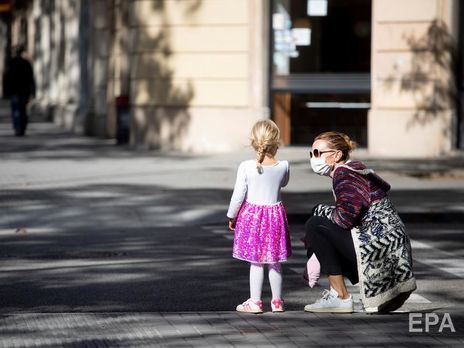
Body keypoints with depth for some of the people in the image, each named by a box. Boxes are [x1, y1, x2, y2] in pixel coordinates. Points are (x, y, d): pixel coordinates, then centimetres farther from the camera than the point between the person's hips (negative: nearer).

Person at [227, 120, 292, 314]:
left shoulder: (246, 167, -14)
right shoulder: (283, 166, -7)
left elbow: (238, 196, -9)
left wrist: (231, 216, 5)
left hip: (251, 215, -2)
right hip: (275, 215, 2)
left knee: (255, 262, 3)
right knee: (274, 262, 11)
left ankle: (255, 302, 6)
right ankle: (277, 301, 19)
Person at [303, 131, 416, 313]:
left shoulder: (344, 173, -10)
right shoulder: (354, 170, 20)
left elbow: (345, 218, -23)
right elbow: (347, 219, 22)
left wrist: (320, 210, -4)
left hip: (379, 243, -10)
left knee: (314, 225, -12)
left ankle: (341, 297, -11)